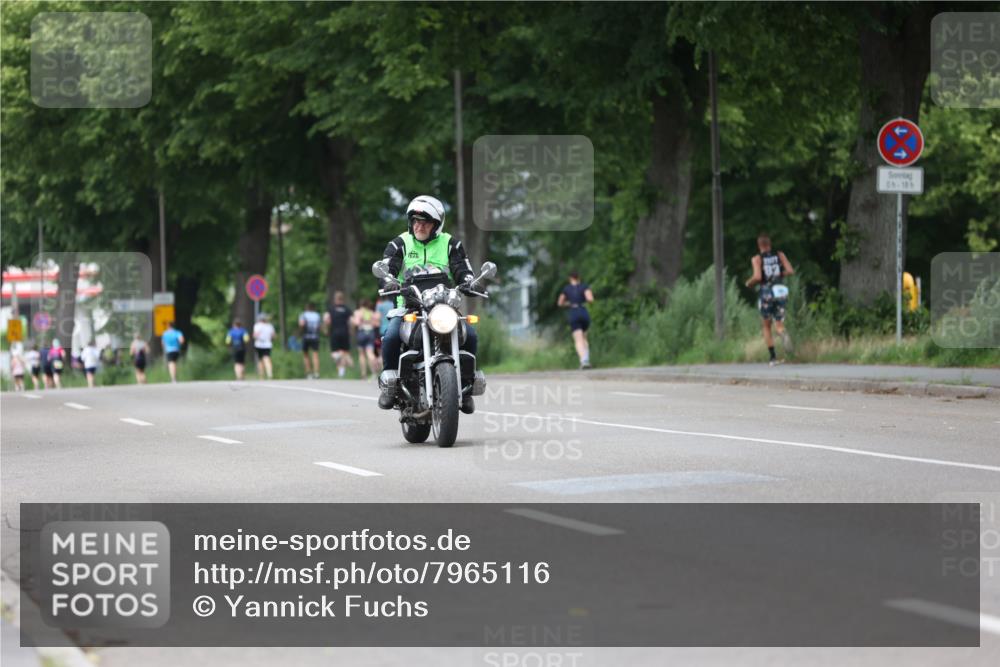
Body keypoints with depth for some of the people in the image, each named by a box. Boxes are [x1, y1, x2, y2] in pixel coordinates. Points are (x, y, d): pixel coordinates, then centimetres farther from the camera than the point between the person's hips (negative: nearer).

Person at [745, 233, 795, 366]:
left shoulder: (757, 259, -3)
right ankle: (784, 335, -29)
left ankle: (773, 357, 9)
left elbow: (757, 277, -16)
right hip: (780, 293, 2)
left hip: (766, 294, -2)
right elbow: (791, 271, -1)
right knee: (779, 325, 9)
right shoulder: (779, 255, 6)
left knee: (766, 327, 16)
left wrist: (749, 283, 4)